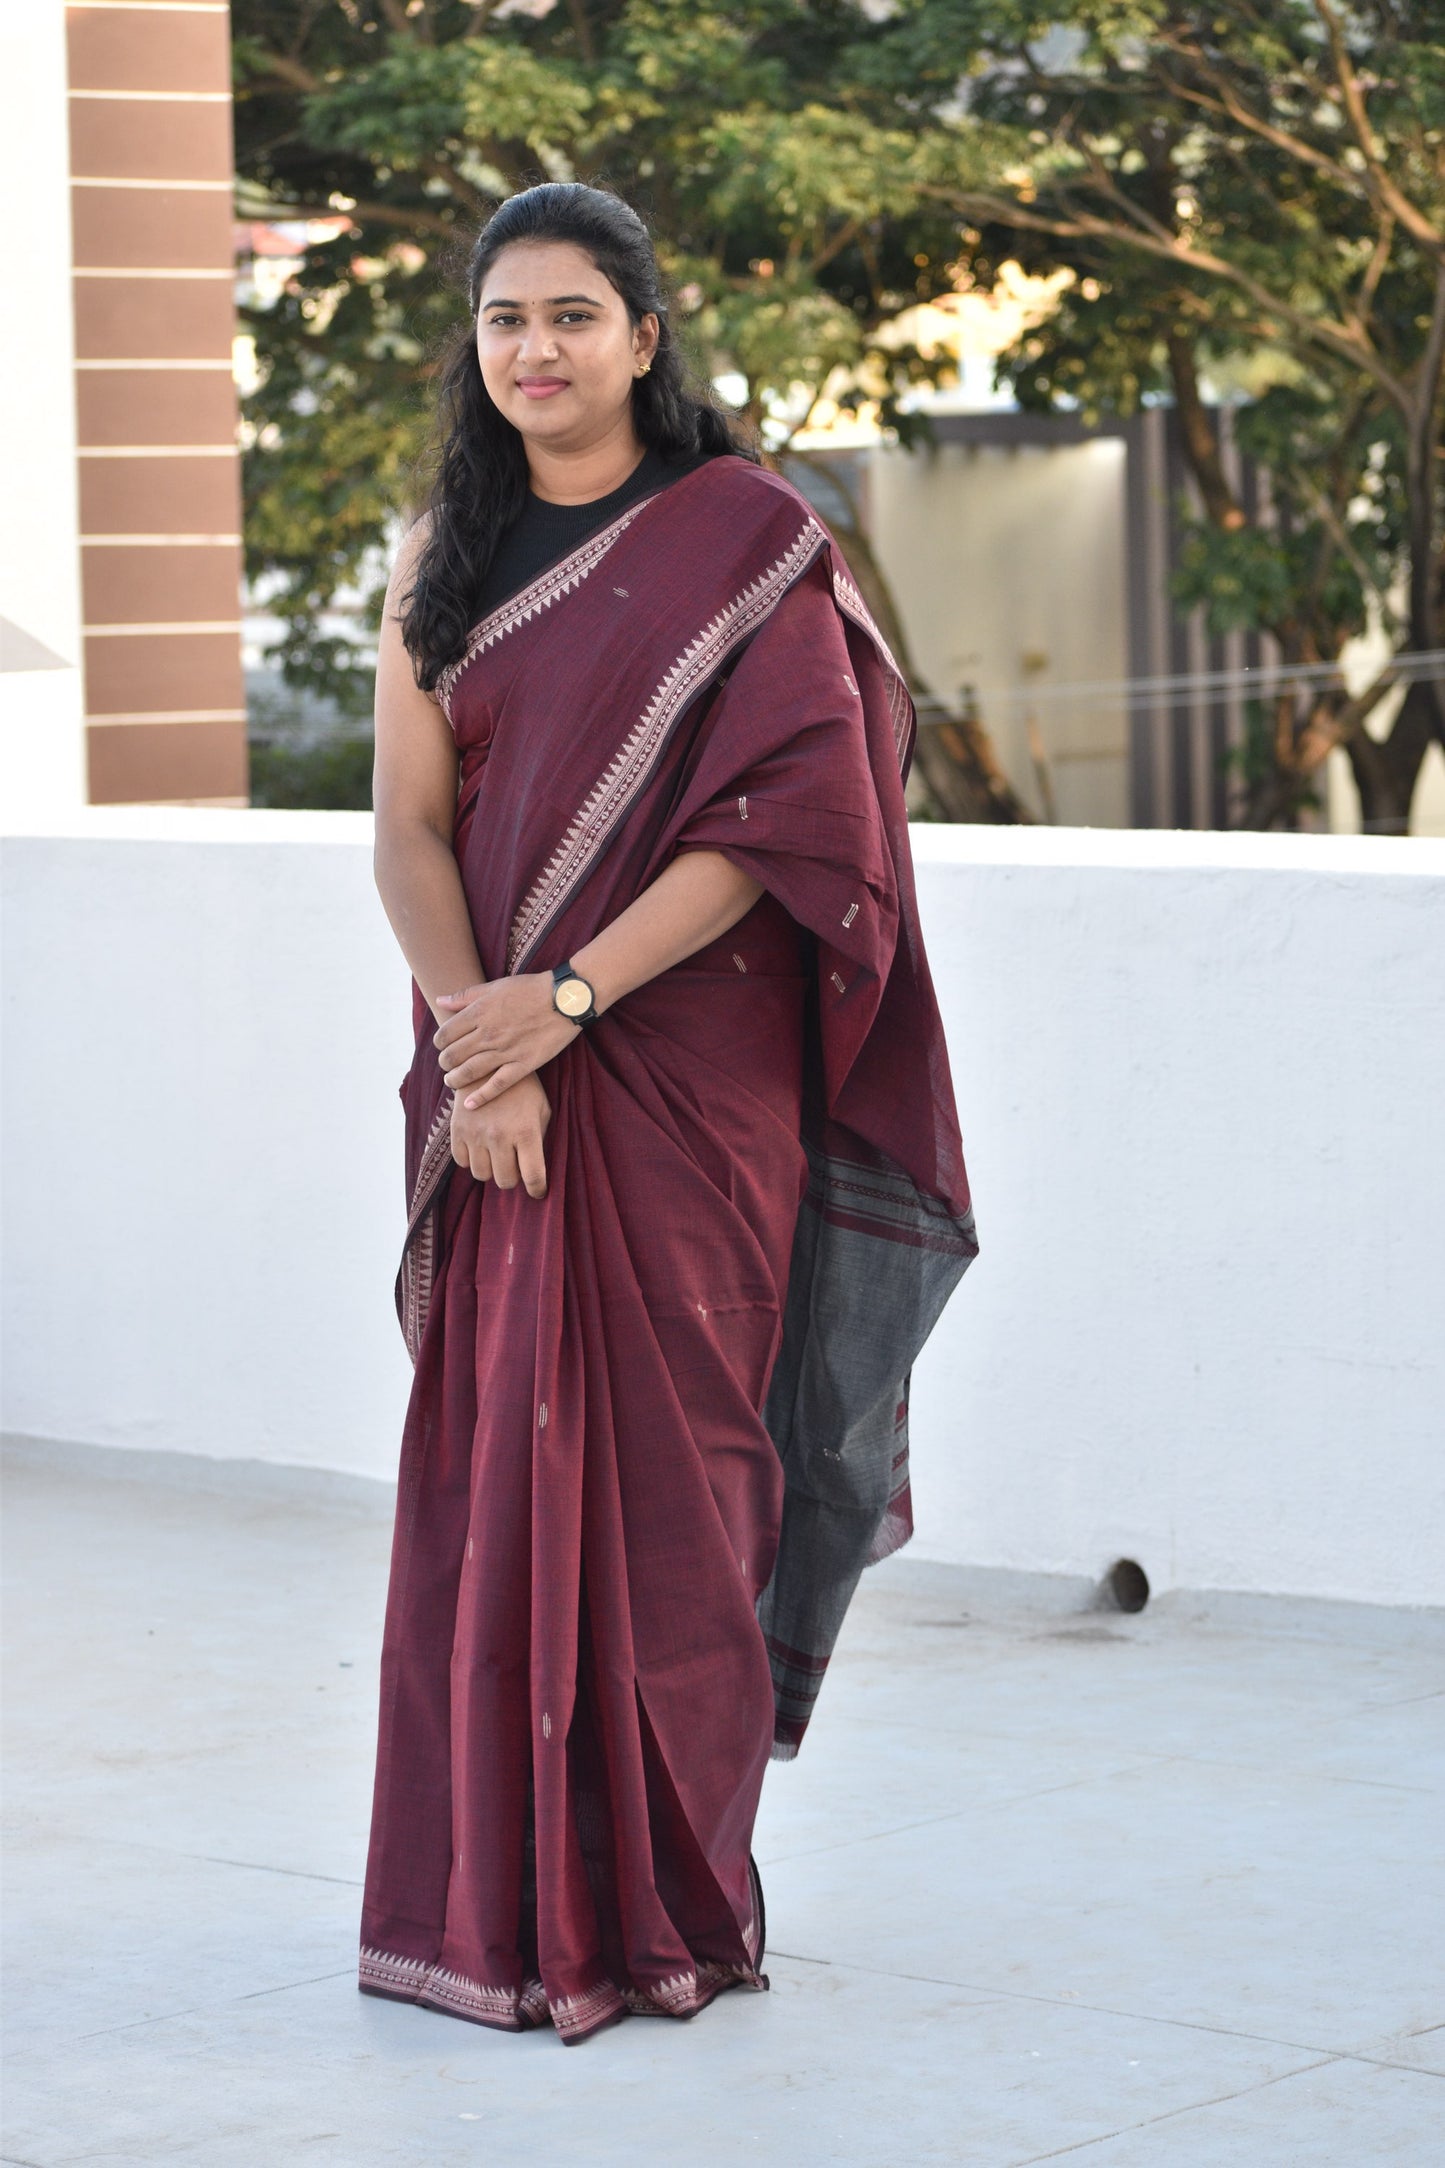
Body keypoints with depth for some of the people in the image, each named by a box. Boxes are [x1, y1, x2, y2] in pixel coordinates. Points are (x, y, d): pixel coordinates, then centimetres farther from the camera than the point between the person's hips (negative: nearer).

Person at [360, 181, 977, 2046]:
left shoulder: (750, 544, -2)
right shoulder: (444, 558, 11)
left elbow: (774, 820, -10)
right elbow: (410, 827, 4)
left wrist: (567, 1001, -17)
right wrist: (473, 1036, -12)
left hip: (690, 1072, -4)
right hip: (495, 1072, 4)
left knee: (669, 1460, -3)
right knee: (495, 1460, 3)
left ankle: (665, 1904, 6)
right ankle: (506, 1896, 11)